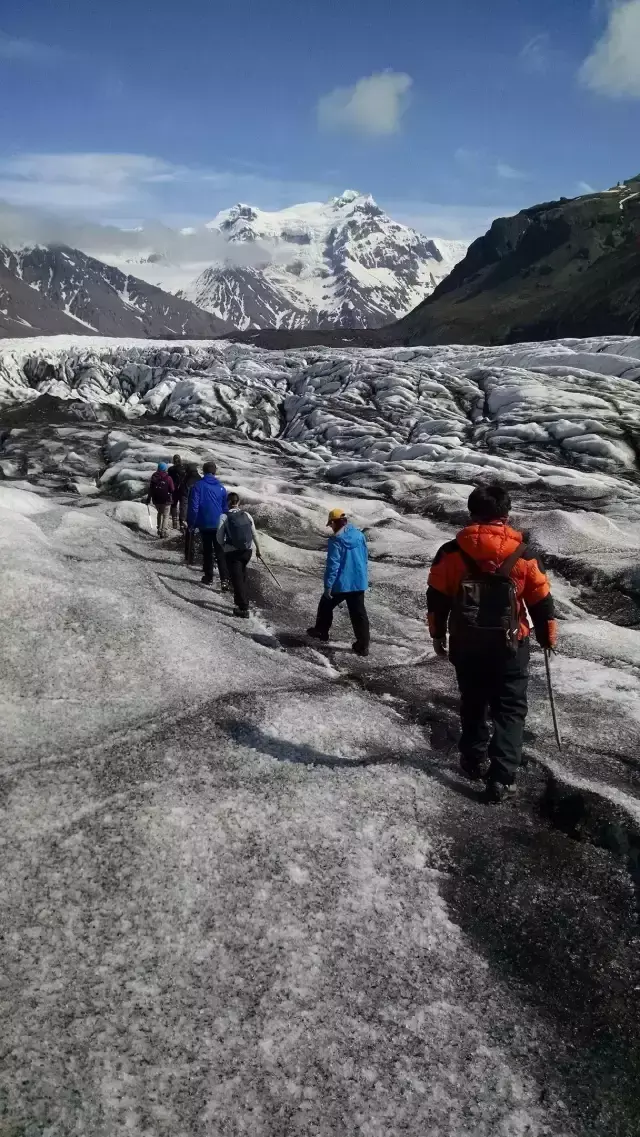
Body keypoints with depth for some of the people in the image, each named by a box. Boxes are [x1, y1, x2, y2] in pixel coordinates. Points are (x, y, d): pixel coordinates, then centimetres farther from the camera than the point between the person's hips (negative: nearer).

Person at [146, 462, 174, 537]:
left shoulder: (153, 476, 1)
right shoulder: (168, 478, -12)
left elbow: (150, 489, 7)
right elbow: (172, 490, -8)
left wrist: (148, 498, 16)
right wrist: (173, 498, 9)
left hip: (156, 500, 4)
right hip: (166, 500, -4)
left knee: (159, 513, 25)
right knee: (165, 516, 5)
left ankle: (159, 529, 24)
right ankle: (163, 532, -2)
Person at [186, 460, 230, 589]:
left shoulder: (198, 486, -7)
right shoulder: (221, 487, 4)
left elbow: (193, 507, -11)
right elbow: (225, 508, 12)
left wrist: (191, 523, -2)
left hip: (204, 525, -2)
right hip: (219, 525, 2)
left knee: (207, 551, 13)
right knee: (220, 552, 2)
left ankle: (208, 577, 19)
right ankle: (224, 579, -10)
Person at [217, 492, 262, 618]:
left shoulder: (224, 517, -9)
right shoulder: (246, 515, 1)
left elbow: (219, 538, -8)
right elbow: (254, 534, 5)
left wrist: (224, 547, 12)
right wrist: (258, 549, 18)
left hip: (232, 552, -4)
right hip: (247, 551, 4)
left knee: (237, 579, 1)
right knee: (242, 576, 22)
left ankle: (243, 608, -2)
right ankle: (241, 601, 33)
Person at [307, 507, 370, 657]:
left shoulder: (336, 540, -16)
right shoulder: (360, 535, 3)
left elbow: (333, 564, -18)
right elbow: (365, 559, 12)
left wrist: (328, 586, -14)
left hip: (340, 583, -5)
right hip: (359, 582, 5)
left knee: (326, 606, 20)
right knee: (358, 613, 8)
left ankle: (321, 632, 36)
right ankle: (362, 645, 6)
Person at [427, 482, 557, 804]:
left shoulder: (451, 553, -4)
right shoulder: (523, 555, -6)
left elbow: (437, 598, 2)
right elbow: (541, 601, 1)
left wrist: (438, 634, 15)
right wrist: (548, 638, 15)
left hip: (466, 644, 2)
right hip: (510, 645, -2)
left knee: (472, 704, 21)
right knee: (510, 709, 6)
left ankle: (475, 760, 32)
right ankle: (501, 776, -4)